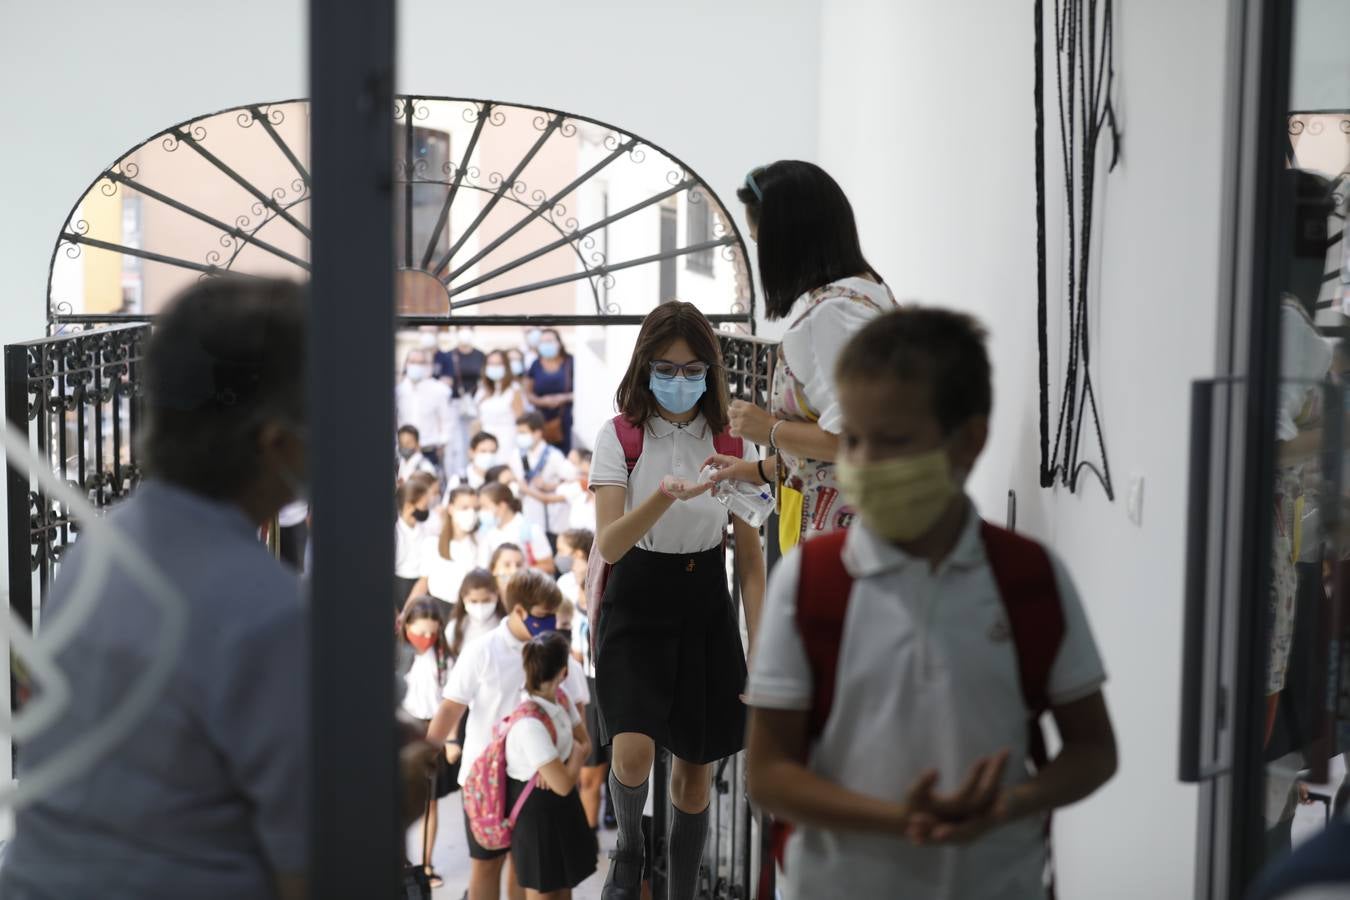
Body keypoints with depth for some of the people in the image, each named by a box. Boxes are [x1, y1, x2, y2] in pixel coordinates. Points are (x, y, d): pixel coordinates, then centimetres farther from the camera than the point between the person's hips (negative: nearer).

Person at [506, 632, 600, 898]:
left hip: (561, 806, 8)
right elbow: (563, 784, -28)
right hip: (536, 810, -8)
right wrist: (575, 755, -8)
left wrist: (561, 766, -12)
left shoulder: (560, 698, -5)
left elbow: (585, 743, 9)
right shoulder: (530, 723, -32)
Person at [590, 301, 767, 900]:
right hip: (636, 608, -2)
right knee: (633, 753, -21)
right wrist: (665, 497, -37)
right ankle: (629, 850, 10)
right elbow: (608, 545, -19)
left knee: (697, 768, 8)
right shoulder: (619, 437, -7)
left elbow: (749, 552, 4)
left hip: (706, 612, 3)